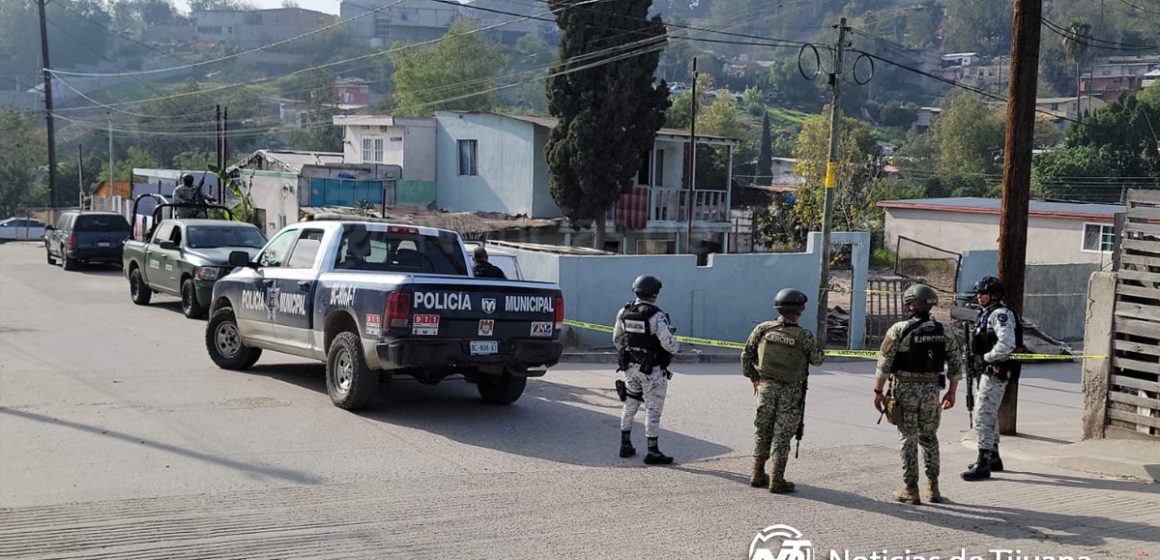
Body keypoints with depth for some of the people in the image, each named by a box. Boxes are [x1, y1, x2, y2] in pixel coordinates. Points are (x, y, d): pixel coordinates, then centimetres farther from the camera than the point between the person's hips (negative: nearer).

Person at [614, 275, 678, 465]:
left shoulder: (624, 313, 0)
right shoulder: (656, 316, -20)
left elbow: (617, 339, 11)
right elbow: (669, 343, -22)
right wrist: (674, 349, 1)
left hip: (630, 368, 6)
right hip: (652, 370, -6)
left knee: (630, 405, 19)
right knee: (653, 409, 2)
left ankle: (625, 445, 26)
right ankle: (653, 452, 6)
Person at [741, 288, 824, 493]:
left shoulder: (763, 329, -5)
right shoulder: (804, 336, -14)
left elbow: (746, 354, 3)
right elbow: (818, 359, 0)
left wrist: (753, 378, 17)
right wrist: (815, 346, 21)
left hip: (766, 386, 3)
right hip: (790, 392, -3)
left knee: (763, 431, 16)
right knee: (782, 435, 4)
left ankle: (758, 475, 21)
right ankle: (777, 480, 5)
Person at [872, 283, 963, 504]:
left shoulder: (899, 330, -11)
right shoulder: (945, 332, 2)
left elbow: (884, 364, -11)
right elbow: (956, 366, 6)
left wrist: (878, 391, -3)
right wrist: (951, 392, 17)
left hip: (905, 389, -3)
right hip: (932, 390, 3)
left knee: (908, 439, 4)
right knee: (929, 438, 16)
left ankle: (911, 490, 8)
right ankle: (933, 489, 16)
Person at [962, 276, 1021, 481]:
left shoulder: (1001, 314, -17)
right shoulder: (987, 314, 15)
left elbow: (1006, 344, -29)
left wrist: (987, 357, -18)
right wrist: (979, 361, 13)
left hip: (996, 371, -11)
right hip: (988, 370, 11)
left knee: (982, 415, -12)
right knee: (990, 415, 20)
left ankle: (983, 464, -11)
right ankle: (993, 457, 33)